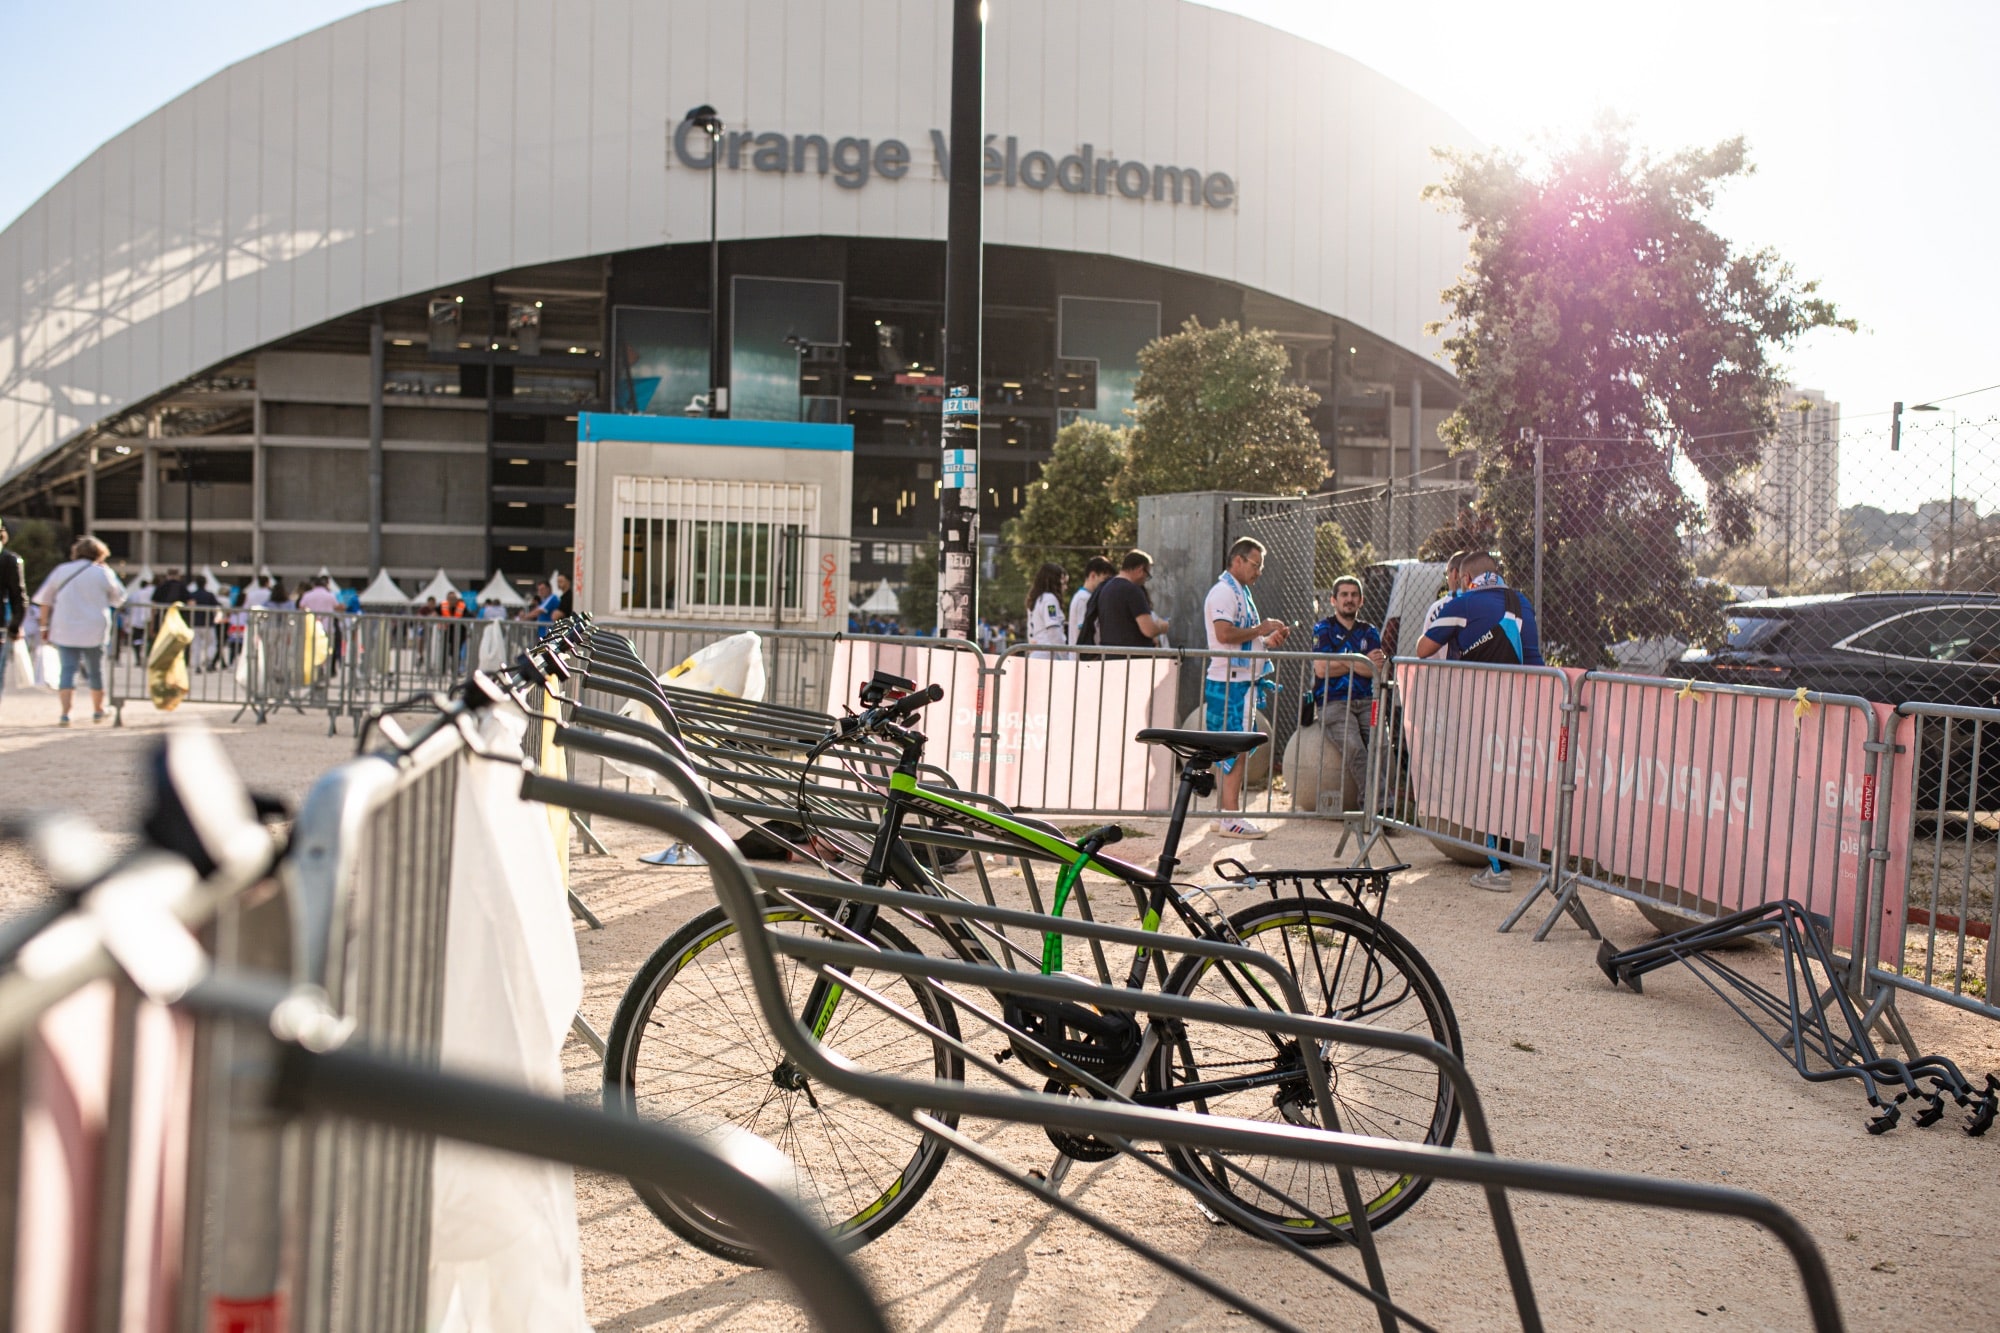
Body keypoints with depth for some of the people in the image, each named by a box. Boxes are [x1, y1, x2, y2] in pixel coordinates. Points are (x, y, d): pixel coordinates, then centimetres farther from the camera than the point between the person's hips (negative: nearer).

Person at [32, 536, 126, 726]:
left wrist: (45, 626, 14)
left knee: (68, 670, 0)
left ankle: (65, 714, -13)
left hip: (64, 631, 1)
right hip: (94, 631, -1)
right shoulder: (103, 572, -2)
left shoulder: (61, 570, 6)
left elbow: (45, 601, 8)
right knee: (96, 671, 13)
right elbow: (119, 598, 9)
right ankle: (98, 711, 25)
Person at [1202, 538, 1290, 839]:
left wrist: (1269, 641, 11)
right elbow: (1224, 634, -24)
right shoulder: (1223, 591, -11)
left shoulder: (1241, 593, 20)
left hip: (1242, 682, 10)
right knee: (1236, 749, -10)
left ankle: (1225, 813, 16)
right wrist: (1262, 629, -14)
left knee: (1236, 750, 11)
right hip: (1228, 682, -10)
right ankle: (1230, 818, -7)